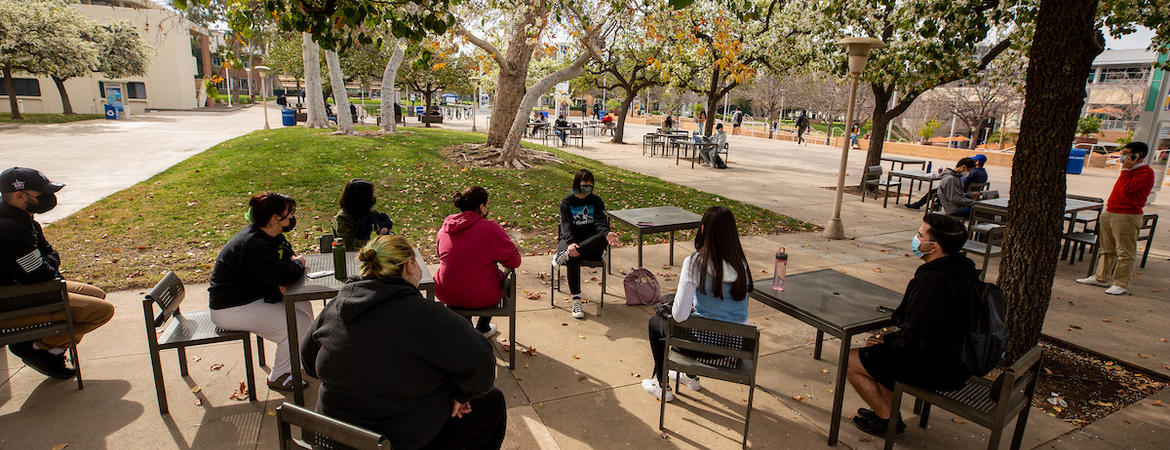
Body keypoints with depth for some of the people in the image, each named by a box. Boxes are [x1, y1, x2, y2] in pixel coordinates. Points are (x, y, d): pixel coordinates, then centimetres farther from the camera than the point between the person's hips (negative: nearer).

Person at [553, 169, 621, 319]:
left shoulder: (596, 201, 10)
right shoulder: (567, 202, 5)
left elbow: (600, 222, -7)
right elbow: (566, 225, -10)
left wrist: (606, 233, -33)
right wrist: (570, 243, -32)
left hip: (590, 242, 1)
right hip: (570, 239, -1)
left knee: (603, 237, -35)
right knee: (573, 259, -37)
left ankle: (565, 255, -40)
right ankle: (576, 300, -30)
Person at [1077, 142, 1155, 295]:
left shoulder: (1146, 172, -12)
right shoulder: (1131, 170, 19)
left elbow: (1125, 189, -23)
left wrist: (1125, 170, -14)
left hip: (1127, 216, -10)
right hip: (1110, 214, 10)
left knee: (1125, 252, -3)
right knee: (1107, 249, 15)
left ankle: (1121, 284, 3)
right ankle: (1101, 278, 23)